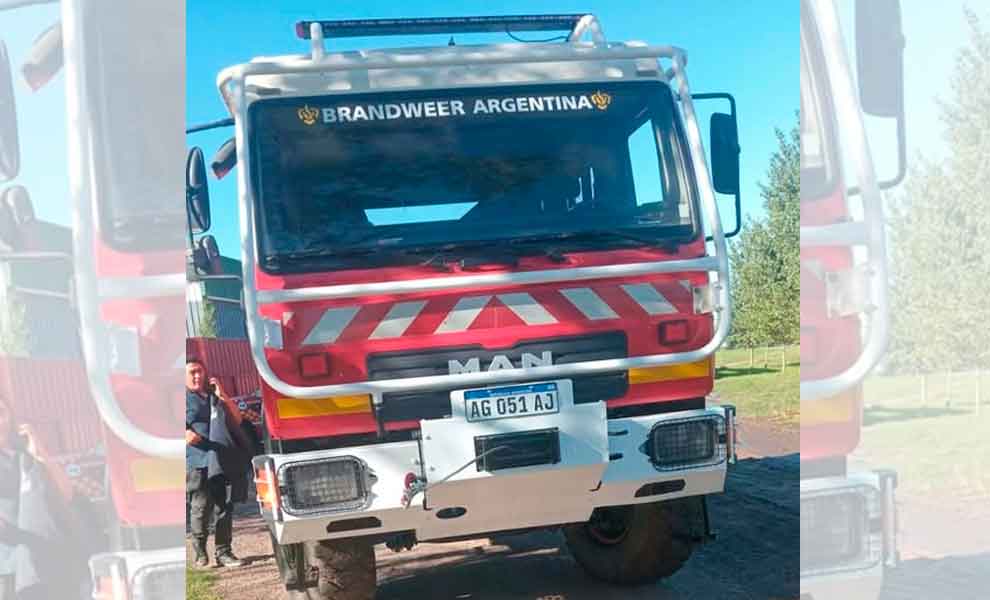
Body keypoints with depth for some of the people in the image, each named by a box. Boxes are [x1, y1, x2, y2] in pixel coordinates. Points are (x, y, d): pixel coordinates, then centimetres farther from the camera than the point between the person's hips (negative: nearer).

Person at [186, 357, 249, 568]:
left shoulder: (215, 395, 23)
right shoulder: (185, 398, 8)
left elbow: (237, 419, 17)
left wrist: (223, 396, 7)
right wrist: (186, 434, -23)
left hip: (225, 461, 4)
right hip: (198, 460, -4)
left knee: (226, 507, 4)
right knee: (201, 507, -9)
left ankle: (223, 552, 11)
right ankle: (200, 550, 9)